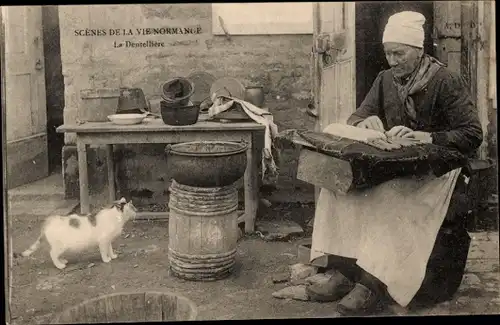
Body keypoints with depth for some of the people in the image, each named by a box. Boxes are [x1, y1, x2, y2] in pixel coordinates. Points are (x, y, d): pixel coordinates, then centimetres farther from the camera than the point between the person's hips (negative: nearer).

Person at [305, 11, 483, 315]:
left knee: (391, 195, -36)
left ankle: (373, 282, -33)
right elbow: (355, 118, 10)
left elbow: (473, 135, -14)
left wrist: (426, 137, -28)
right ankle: (344, 271, -22)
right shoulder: (386, 79, 9)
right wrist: (367, 123, -15)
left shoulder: (447, 81, -9)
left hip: (434, 169, -6)